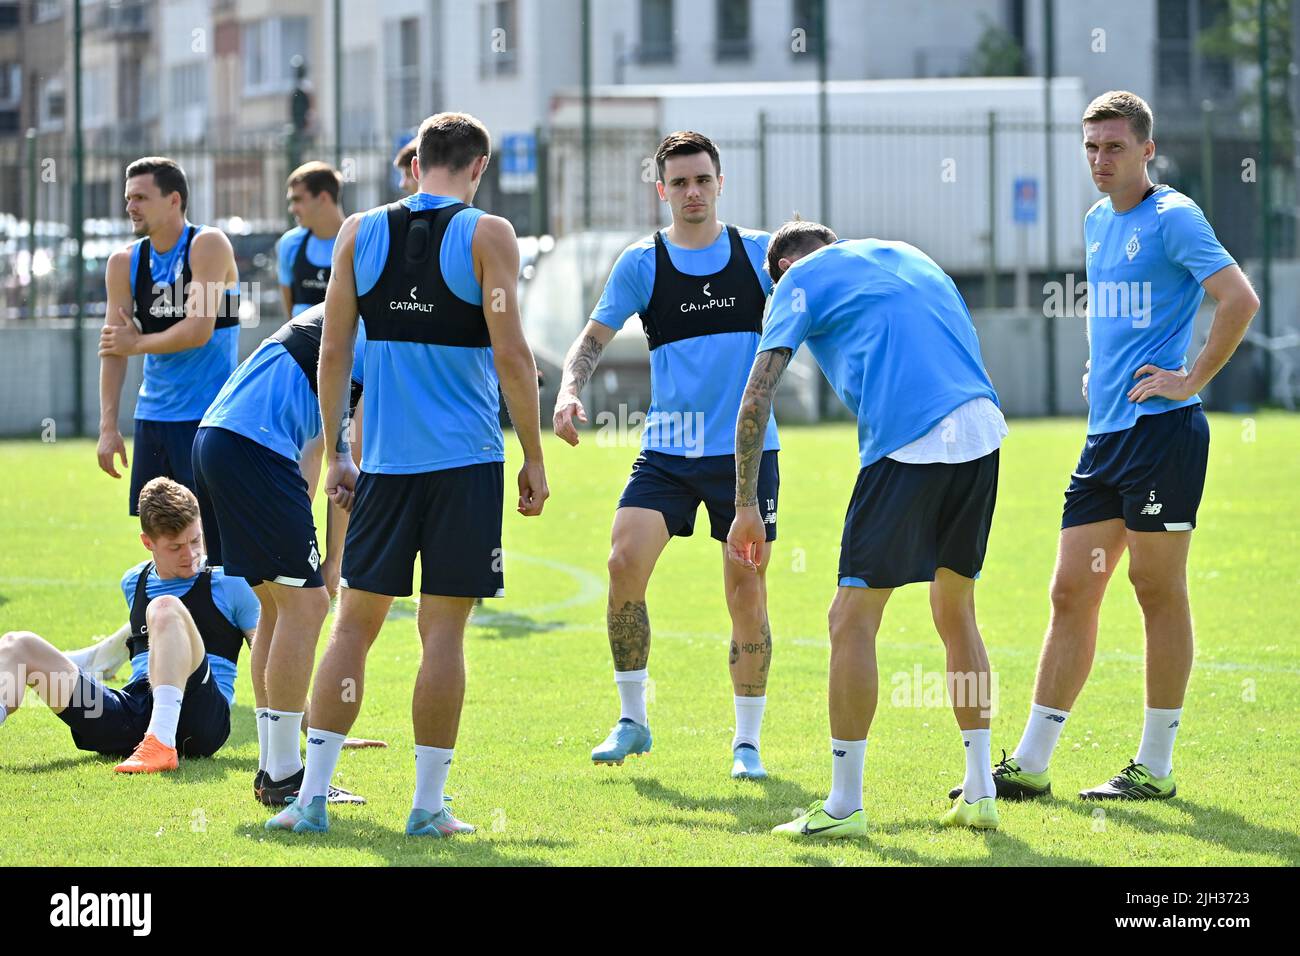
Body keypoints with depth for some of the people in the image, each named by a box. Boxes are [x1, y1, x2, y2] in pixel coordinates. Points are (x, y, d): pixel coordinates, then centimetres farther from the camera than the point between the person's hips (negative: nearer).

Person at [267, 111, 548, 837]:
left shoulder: (359, 233, 5)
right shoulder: (487, 236, -5)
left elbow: (334, 351, 5)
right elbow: (511, 356, -9)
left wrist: (336, 451, 13)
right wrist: (535, 458, -1)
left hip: (384, 460, 3)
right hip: (466, 461, -3)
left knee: (355, 622, 9)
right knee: (443, 630, 1)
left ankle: (314, 794, 5)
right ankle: (429, 804, 3)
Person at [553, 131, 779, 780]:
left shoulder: (759, 251, 4)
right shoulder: (641, 263, 2)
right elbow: (594, 338, 1)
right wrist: (569, 390, -17)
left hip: (747, 451, 0)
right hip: (667, 450, 0)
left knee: (747, 594, 0)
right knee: (625, 561, -17)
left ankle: (747, 742, 13)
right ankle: (631, 719, -1)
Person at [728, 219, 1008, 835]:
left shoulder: (801, 280, 11)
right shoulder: (906, 256, 28)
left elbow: (755, 401, 3)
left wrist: (746, 506, 7)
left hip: (907, 444, -6)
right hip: (981, 430, 6)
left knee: (853, 619, 1)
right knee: (955, 613, 18)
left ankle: (844, 806, 2)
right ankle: (979, 795, 18)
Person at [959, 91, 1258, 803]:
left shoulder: (1172, 217, -9)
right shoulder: (1097, 222, 17)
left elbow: (1240, 298, -20)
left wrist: (1192, 380, -17)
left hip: (1163, 429, -8)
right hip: (1105, 432, 8)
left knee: (1159, 591, -2)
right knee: (1071, 593, 7)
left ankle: (1155, 766, 5)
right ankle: (1030, 765, 10)